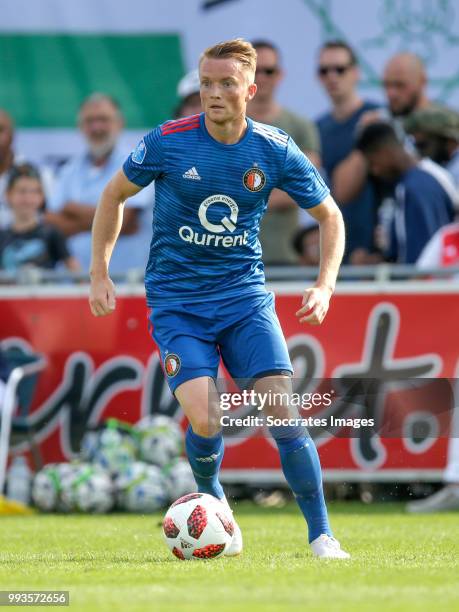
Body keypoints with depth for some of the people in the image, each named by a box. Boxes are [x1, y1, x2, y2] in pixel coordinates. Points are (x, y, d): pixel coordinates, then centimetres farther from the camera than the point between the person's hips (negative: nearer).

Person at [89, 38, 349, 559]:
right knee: (204, 422, -18)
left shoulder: (275, 151, -6)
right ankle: (212, 502, 14)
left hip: (245, 296, 1)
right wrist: (99, 274, 5)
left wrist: (325, 286, -5)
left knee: (284, 412, -13)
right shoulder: (167, 142, -10)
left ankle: (321, 536, -2)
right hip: (177, 302, -1)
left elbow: (329, 217, 8)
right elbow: (114, 195, 7)